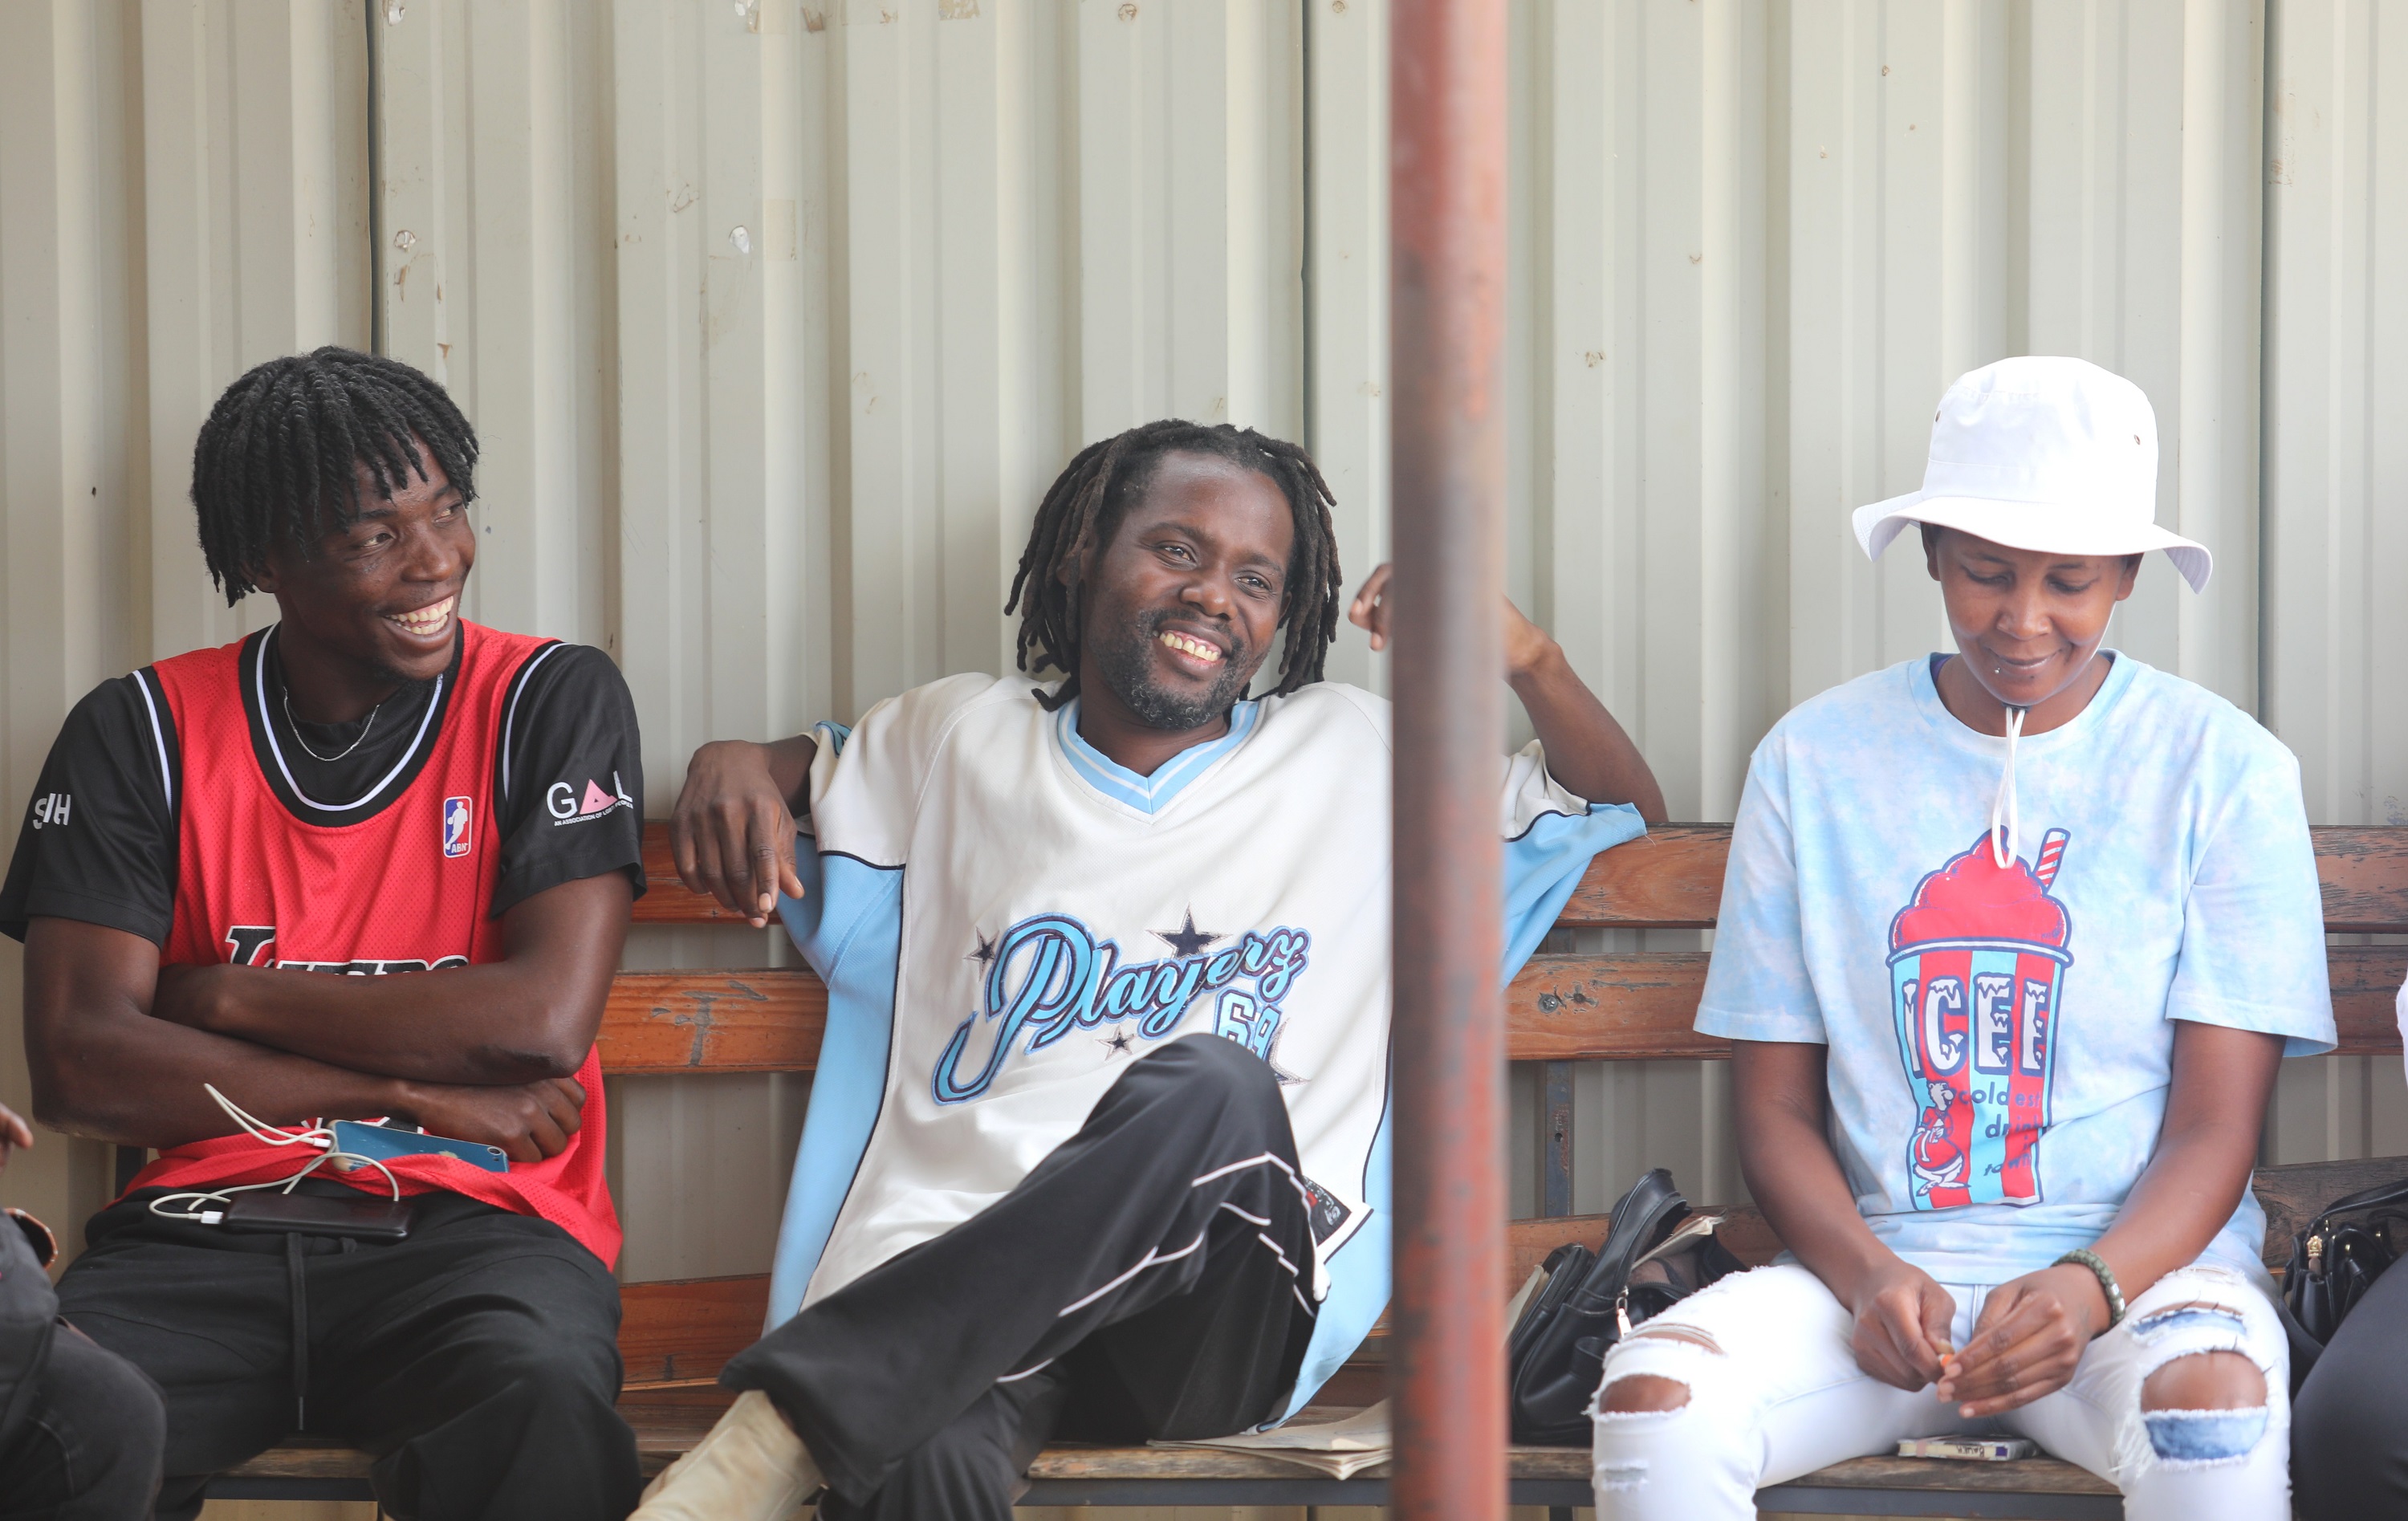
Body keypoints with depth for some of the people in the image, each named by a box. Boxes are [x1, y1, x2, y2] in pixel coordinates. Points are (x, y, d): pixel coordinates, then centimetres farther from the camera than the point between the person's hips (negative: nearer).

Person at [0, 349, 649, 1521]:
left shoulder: (550, 700, 5)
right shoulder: (141, 732, 9)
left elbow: (544, 1022, -8)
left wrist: (222, 997, -2)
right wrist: (415, 1090, -6)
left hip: (475, 1227, -1)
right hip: (200, 1234, 1)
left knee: (539, 1410, -37)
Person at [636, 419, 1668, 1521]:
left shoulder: (1352, 760, 19)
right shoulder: (958, 740, 21)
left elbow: (1626, 811, 23)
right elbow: (807, 767, 39)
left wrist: (1525, 658, 3)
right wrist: (732, 762, 13)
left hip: (1223, 1315, 2)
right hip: (936, 1273, -2)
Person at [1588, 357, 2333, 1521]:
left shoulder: (2222, 768, 4)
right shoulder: (1814, 761, 9)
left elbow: (2214, 1130, 0)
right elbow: (1777, 1111, 9)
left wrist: (2090, 1288, -20)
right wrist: (1869, 1275, -12)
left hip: (2143, 1259, -2)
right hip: (1880, 1261, 2)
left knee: (2213, 1406, -37)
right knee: (1650, 1397, -28)